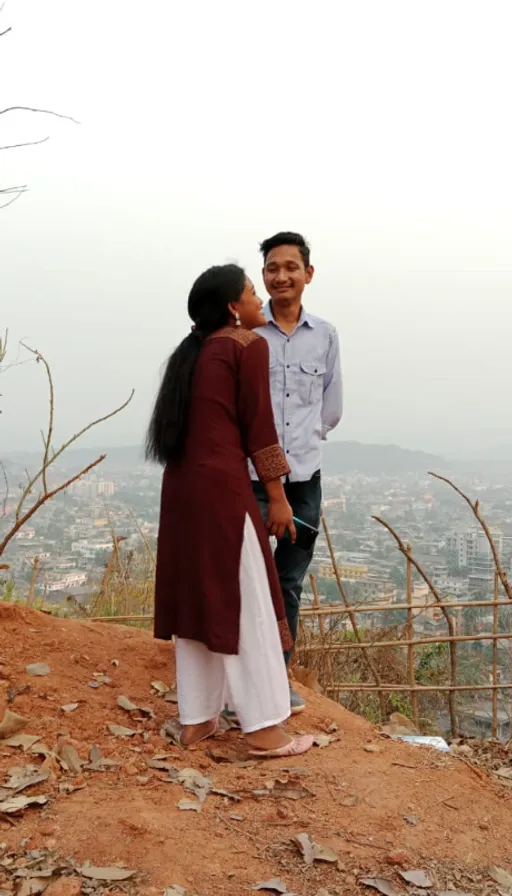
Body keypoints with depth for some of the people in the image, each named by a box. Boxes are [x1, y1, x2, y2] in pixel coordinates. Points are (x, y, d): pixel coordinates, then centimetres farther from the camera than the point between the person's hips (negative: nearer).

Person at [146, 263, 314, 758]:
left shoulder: (193, 350, 19)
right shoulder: (249, 344, -2)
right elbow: (257, 425, -7)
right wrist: (277, 495, -2)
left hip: (182, 481, 8)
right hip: (221, 482, -8)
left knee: (196, 596, 12)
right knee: (244, 604, -2)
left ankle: (195, 718, 19)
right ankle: (264, 728, 5)